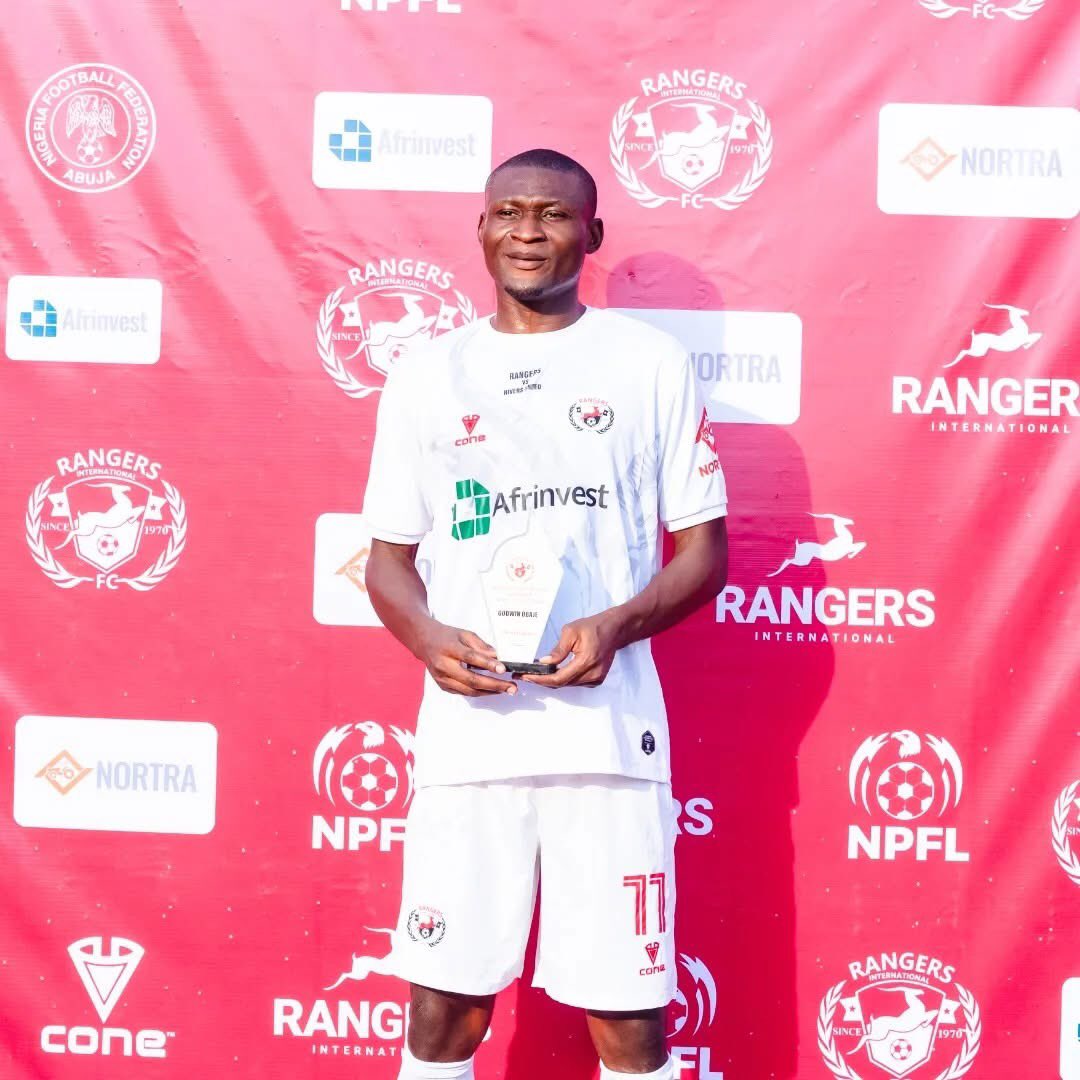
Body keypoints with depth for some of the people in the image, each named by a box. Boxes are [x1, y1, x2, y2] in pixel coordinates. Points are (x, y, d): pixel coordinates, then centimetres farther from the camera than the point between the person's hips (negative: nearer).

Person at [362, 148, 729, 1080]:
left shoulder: (652, 363, 6)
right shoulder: (426, 375, 12)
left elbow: (705, 550, 6)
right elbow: (389, 558, 13)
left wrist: (618, 624, -13)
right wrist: (428, 637, -8)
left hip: (608, 729, -1)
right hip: (467, 728, 2)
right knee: (445, 1004, 3)